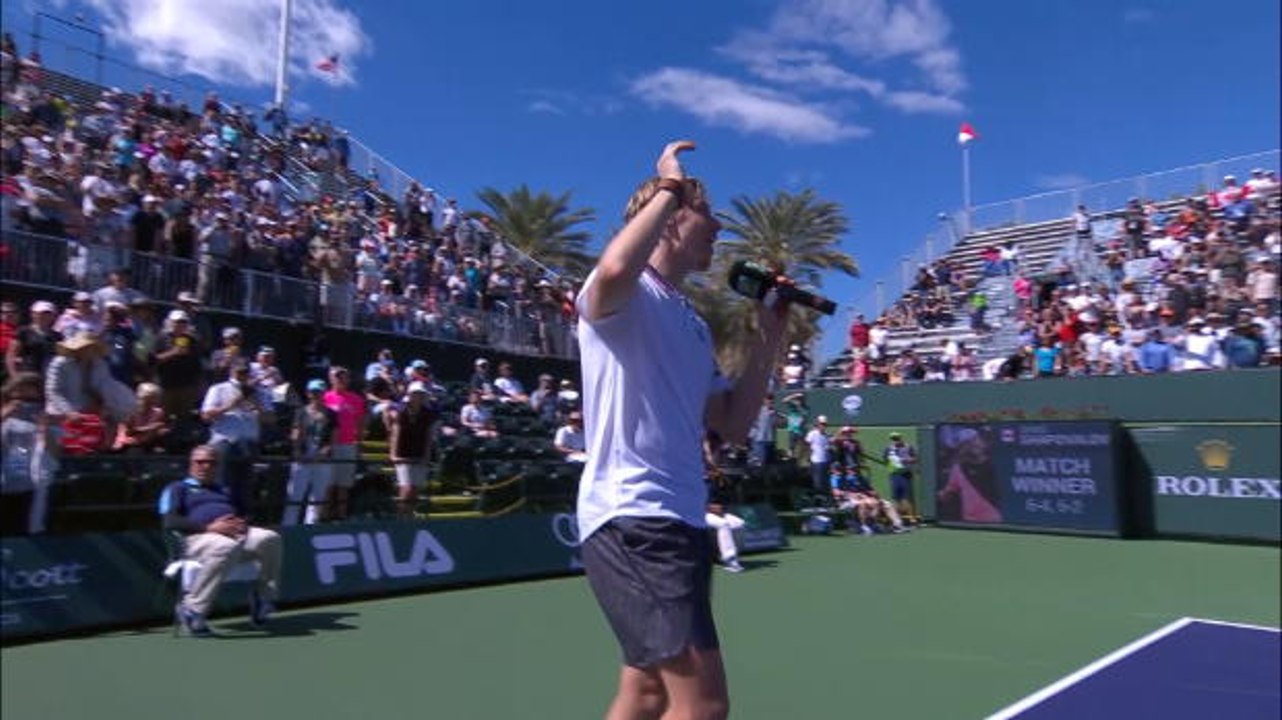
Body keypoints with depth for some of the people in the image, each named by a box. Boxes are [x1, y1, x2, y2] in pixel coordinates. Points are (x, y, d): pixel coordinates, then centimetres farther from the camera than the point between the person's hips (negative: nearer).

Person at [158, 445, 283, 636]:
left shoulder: (225, 491, 37)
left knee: (270, 538, -29)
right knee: (226, 547, -41)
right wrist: (210, 527, -14)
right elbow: (170, 521, 2)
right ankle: (192, 610, -30)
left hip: (238, 534, 5)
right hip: (199, 537, -4)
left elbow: (245, 514, 27)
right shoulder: (177, 488, 20)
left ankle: (263, 598, -16)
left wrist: (243, 524, -1)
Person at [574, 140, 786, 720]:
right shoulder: (625, 293, -6)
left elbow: (732, 425, 19)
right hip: (633, 519, -9)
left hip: (676, 519, 9)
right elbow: (614, 269, -33)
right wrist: (669, 186, -17)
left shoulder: (693, 323, 19)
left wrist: (769, 338, 12)